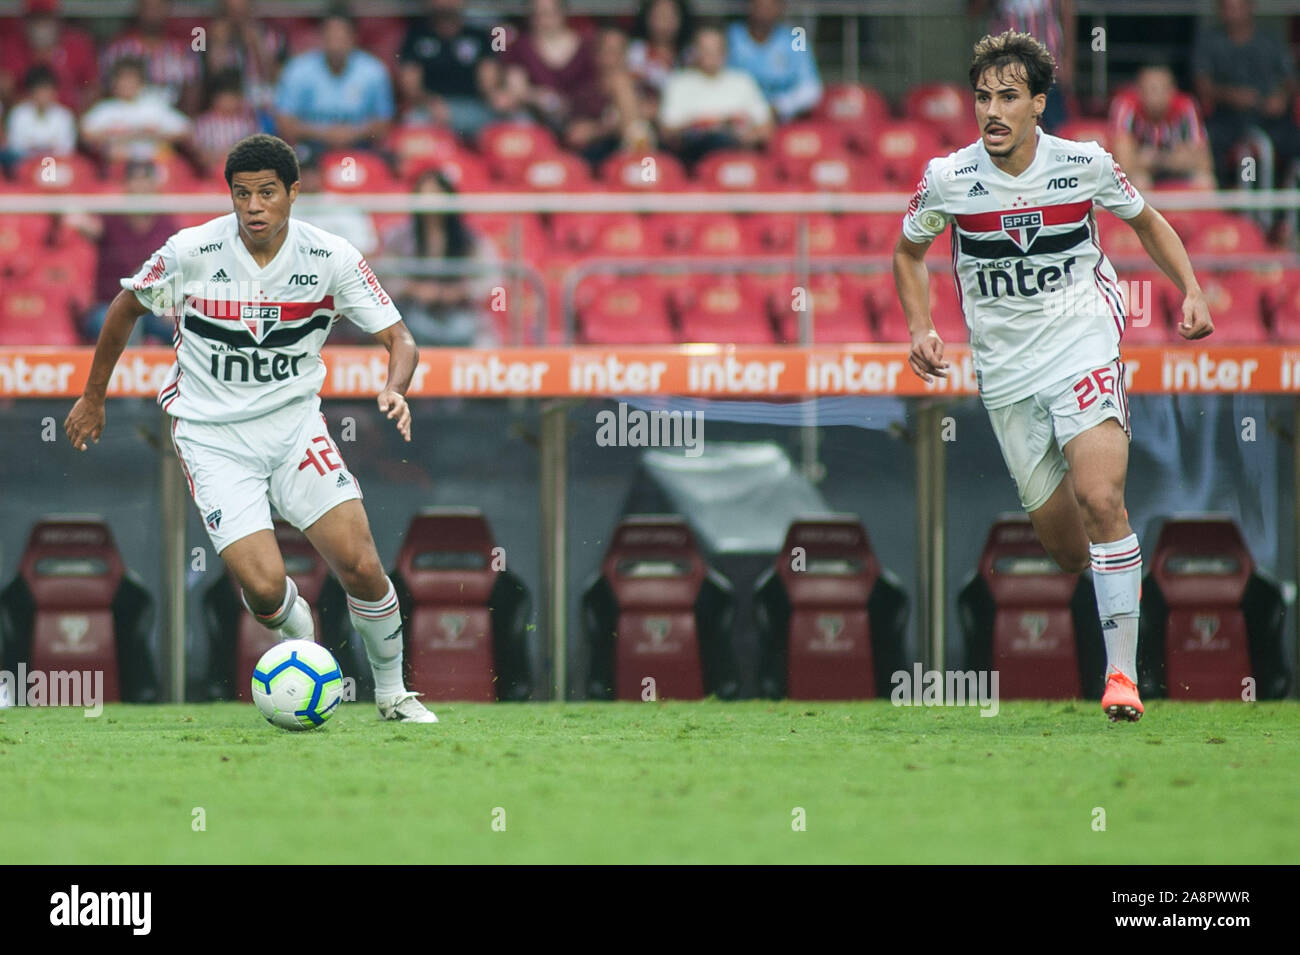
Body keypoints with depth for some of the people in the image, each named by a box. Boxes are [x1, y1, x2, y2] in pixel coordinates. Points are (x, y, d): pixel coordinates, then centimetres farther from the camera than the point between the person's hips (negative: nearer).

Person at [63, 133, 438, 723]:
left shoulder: (330, 258, -10)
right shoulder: (190, 253, -12)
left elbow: (399, 340, -6)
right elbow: (126, 307, 7)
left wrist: (395, 389, -28)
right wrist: (93, 398, 14)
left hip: (293, 420, 2)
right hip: (210, 435, -2)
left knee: (360, 565, -13)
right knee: (264, 586, -18)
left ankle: (392, 692, 13)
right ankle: (296, 629, 21)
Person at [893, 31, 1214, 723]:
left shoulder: (1085, 165, -6)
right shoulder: (947, 180, -6)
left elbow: (1147, 222, 13)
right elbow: (907, 253, 14)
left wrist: (1190, 290, 0)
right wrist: (920, 329, -1)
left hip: (1084, 346, -2)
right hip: (1005, 372, 2)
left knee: (1100, 500, -23)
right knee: (1065, 547, 1)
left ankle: (1123, 672, -20)